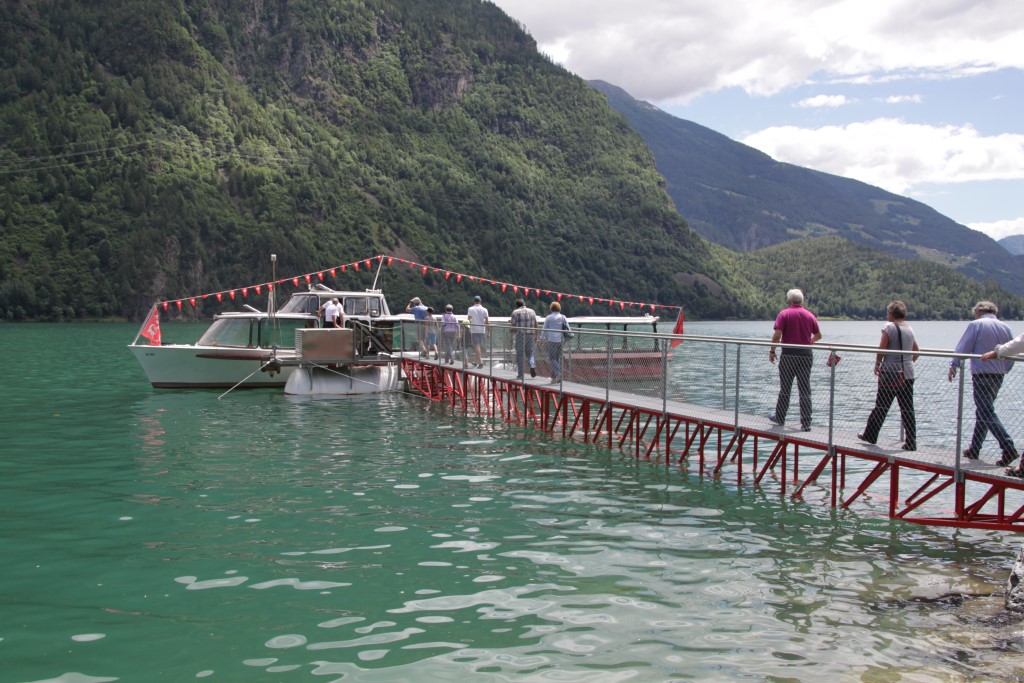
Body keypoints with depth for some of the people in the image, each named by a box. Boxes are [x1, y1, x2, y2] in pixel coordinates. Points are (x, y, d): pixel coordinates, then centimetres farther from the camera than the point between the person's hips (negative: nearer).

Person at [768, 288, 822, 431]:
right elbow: (818, 335, 16)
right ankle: (806, 423, 2)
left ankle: (780, 418, 20)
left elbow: (777, 335, -14)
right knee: (805, 390, 3)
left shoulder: (784, 314, -5)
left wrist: (772, 351, -3)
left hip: (789, 354, -2)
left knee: (785, 389, 9)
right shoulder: (810, 315, 6)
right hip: (806, 355, 2)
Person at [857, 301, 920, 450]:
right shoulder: (910, 329, 12)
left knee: (881, 406, 6)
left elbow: (881, 349, -12)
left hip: (891, 372, -5)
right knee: (907, 409, 4)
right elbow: (916, 351, 23)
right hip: (907, 373, 5)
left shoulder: (889, 327, -7)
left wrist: (877, 365, 0)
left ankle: (870, 435, 16)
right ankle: (911, 443, 3)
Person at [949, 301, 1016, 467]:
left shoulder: (976, 325, -6)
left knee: (987, 413, -8)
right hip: (998, 377, 7)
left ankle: (1008, 448, -21)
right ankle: (974, 450, 21)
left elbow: (963, 348, -6)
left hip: (982, 375, -7)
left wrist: (953, 366, 8)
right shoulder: (1006, 328, 11)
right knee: (983, 413, 16)